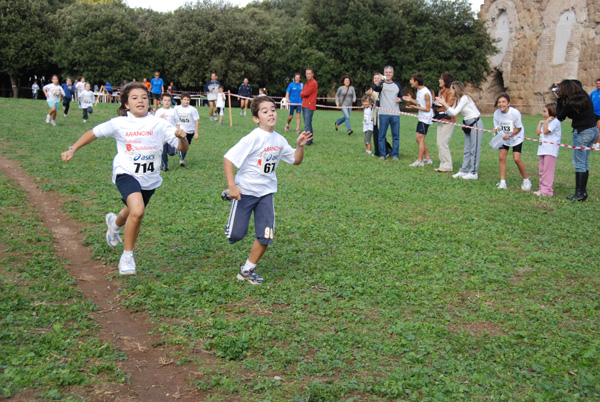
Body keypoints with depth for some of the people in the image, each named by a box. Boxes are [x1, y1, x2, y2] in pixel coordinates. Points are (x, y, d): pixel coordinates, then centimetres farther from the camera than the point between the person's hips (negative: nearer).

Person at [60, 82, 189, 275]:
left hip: (150, 178, 3)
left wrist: (182, 138, -28)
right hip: (126, 173, -3)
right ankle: (127, 256, -7)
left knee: (134, 214, 23)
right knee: (137, 211, -28)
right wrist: (73, 149, 7)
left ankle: (114, 223, 63)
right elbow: (94, 133, 8)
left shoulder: (158, 124, -5)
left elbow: (182, 147, -6)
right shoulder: (119, 123, -5)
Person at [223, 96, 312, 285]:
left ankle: (247, 270, 17)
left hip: (266, 192, 5)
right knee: (236, 234, -4)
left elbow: (296, 160, 14)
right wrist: (232, 186, -26)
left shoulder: (279, 140, 2)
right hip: (245, 191, -5)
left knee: (265, 236, -1)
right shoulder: (253, 138, -18)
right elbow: (228, 158, -19)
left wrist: (300, 146, -6)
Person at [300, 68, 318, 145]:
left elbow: (306, 93, -16)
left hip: (309, 106, -10)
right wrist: (303, 94, -5)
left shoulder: (314, 83, -10)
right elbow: (302, 94, 16)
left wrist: (302, 93, 3)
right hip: (304, 106, 10)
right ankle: (310, 139, 19)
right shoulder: (307, 83, 21)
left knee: (307, 124, -13)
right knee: (308, 123, 13)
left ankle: (308, 141, -14)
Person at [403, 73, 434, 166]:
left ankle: (420, 161, 0)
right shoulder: (419, 90, 7)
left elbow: (428, 109, -17)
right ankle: (428, 159, 20)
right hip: (421, 118, 9)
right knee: (418, 139, 11)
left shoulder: (426, 93, -20)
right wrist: (411, 100, 7)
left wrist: (415, 107, -22)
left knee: (420, 138, -7)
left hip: (426, 118, -9)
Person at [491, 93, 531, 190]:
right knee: (502, 157, -8)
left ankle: (526, 180, 7)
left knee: (516, 158, -12)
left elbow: (519, 128, -14)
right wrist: (496, 130, -25)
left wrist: (509, 135, -27)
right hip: (504, 138, 4)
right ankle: (502, 182, -2)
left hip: (516, 137, -4)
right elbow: (497, 127, -2)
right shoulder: (496, 113, -13)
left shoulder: (515, 113, -24)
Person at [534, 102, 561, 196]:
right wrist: (540, 122, 7)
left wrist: (546, 121, -10)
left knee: (548, 170, -10)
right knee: (542, 171, 11)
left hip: (551, 150, -10)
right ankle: (542, 188, 17)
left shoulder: (555, 122, -8)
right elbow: (538, 132, 13)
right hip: (543, 149, 10)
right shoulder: (546, 122, 20)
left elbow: (546, 131, -14)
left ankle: (547, 190, -9)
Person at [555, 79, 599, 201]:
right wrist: (563, 84, 15)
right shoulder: (584, 95, 1)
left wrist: (559, 100, -3)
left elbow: (560, 117, -5)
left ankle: (579, 194, -4)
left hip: (582, 133, -8)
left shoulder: (570, 104, -21)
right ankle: (583, 191, 19)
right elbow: (577, 83, 24)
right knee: (584, 162, 15)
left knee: (579, 164, -4)